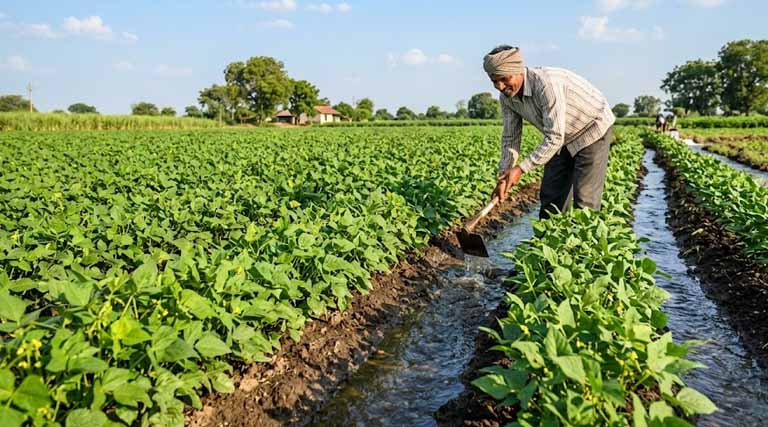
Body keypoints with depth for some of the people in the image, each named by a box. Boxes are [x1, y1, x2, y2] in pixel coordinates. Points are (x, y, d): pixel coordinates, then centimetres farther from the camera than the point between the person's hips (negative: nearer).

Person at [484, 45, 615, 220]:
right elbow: (510, 137, -3)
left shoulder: (546, 84, -36)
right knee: (550, 195, 6)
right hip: (564, 137, 7)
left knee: (584, 198, -10)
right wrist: (504, 176, -12)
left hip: (593, 128, -7)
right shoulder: (506, 97, -12)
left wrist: (521, 169, -32)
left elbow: (554, 138, -35)